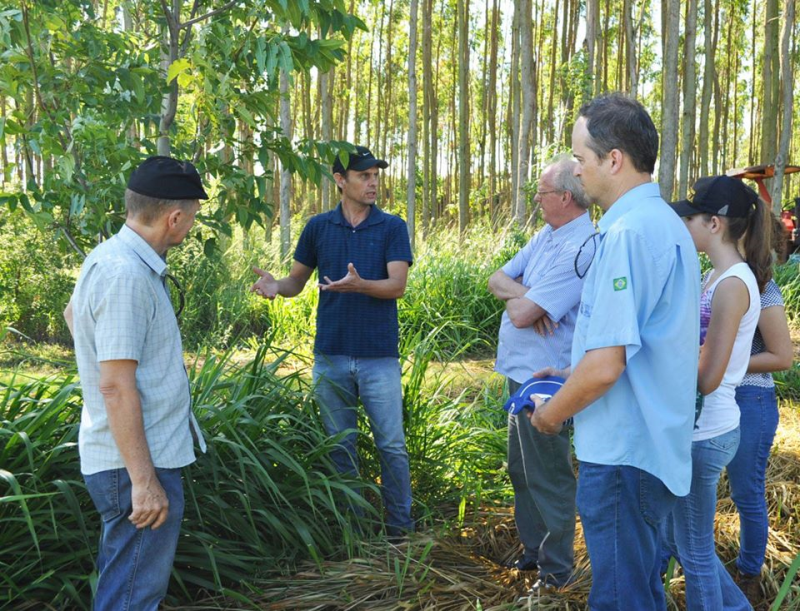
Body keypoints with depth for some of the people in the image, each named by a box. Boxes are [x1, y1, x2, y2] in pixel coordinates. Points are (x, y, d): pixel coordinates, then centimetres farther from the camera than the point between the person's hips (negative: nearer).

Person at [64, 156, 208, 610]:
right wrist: (144, 480, -24)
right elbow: (116, 387, -25)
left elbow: (74, 313, 29)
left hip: (146, 458, 10)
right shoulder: (126, 274, -23)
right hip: (138, 468, -10)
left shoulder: (114, 257, 9)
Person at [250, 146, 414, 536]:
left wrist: (358, 285, -29)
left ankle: (401, 528, 14)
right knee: (340, 446, 9)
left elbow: (397, 285, -10)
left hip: (379, 356, -2)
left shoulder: (392, 227, 0)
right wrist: (276, 286, -12)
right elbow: (298, 280, 11)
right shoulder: (318, 227, 6)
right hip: (331, 355, 2)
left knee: (392, 445, 2)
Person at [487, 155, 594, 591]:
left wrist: (520, 298, -3)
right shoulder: (546, 235, 9)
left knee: (548, 478, 3)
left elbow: (521, 315, -26)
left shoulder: (580, 250, -23)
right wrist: (525, 293, -13)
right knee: (522, 471, 20)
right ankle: (533, 550, 35)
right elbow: (497, 279, 7)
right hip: (522, 374, 10)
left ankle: (557, 569, 17)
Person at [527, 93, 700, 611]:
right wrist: (571, 375, 20)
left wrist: (552, 413, -7)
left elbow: (605, 366, -24)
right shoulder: (669, 224, 11)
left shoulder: (627, 233, -21)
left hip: (623, 453, -10)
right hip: (659, 446, 10)